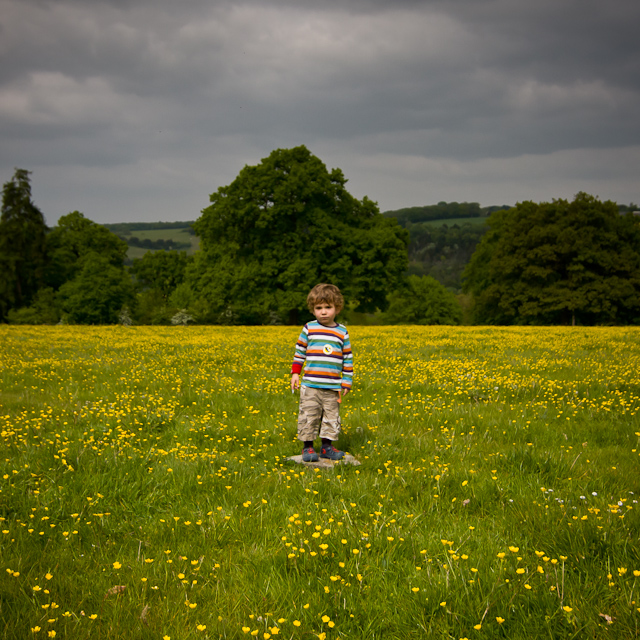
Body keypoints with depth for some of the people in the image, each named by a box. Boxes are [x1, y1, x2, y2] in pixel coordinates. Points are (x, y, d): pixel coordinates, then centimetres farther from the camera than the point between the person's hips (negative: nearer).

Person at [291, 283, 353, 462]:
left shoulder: (342, 332, 5)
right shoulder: (309, 328, 3)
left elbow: (348, 359, 9)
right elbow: (299, 351, 11)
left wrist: (346, 382, 7)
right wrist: (295, 373, 6)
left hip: (333, 386, 1)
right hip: (310, 385, -1)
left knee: (331, 417, 7)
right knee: (308, 416, -1)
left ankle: (327, 446, 19)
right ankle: (307, 446, 10)